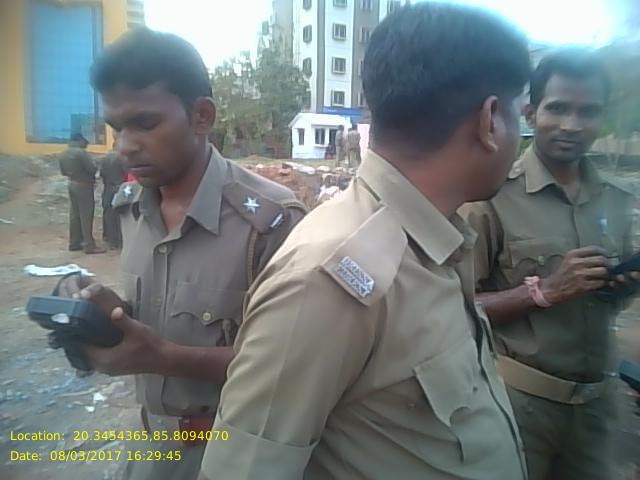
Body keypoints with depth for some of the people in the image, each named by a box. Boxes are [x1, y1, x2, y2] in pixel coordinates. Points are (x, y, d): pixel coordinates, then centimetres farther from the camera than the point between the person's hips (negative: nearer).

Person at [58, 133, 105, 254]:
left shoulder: (63, 154, 8)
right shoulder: (81, 152, -18)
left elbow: (63, 172, 14)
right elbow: (93, 169, -20)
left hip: (72, 185, 8)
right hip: (84, 186, -8)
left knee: (74, 215, 12)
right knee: (86, 216, -6)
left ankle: (74, 243, 18)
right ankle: (89, 246, -4)